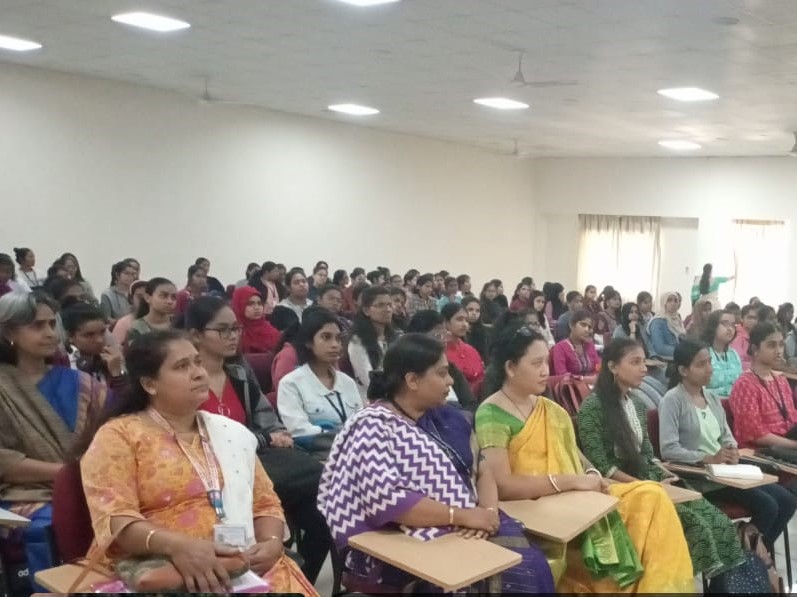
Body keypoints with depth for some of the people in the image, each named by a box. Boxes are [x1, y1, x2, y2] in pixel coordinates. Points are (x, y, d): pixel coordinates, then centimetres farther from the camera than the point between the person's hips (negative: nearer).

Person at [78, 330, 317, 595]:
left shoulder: (232, 432, 15)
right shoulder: (119, 436, 0)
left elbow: (265, 503, 18)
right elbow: (115, 520, -12)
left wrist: (272, 542, -3)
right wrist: (176, 545, -27)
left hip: (244, 567, 4)